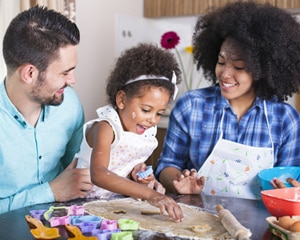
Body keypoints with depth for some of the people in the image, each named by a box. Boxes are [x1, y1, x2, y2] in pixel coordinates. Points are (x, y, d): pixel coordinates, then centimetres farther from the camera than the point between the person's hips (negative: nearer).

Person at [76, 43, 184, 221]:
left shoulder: (148, 132, 0)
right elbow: (98, 175, -35)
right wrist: (149, 194, -43)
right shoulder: (106, 128, -19)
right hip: (88, 201, -6)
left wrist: (139, 172, -8)